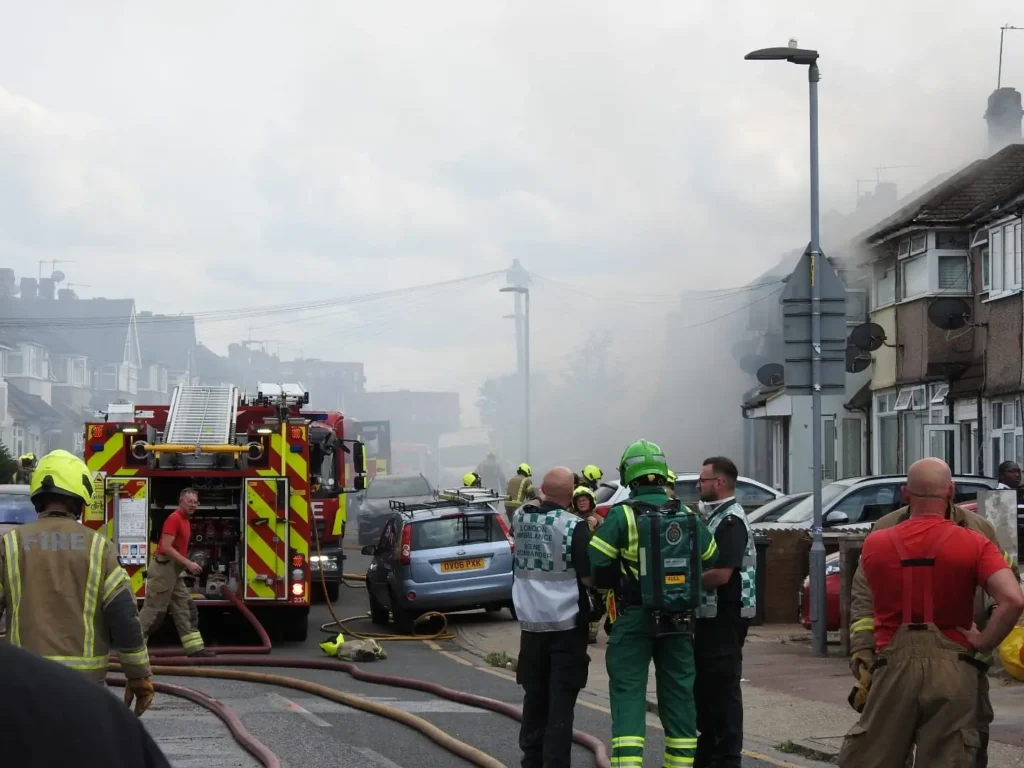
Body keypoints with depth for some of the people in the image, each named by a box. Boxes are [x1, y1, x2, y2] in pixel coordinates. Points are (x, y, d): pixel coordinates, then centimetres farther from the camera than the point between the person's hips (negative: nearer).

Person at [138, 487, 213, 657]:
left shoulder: (185, 520, 16)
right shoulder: (174, 519, -15)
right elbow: (166, 547, -23)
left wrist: (187, 565, 15)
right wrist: (188, 564, -23)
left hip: (174, 571, 10)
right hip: (163, 568, -10)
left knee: (185, 609, 7)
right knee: (153, 610, -6)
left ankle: (195, 648, 7)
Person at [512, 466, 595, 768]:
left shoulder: (521, 519, 2)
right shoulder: (574, 527, -15)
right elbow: (589, 577, -15)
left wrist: (541, 502, 19)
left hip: (531, 622, 5)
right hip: (567, 624, -5)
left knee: (535, 695, 16)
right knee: (561, 699, 0)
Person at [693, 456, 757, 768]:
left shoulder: (731, 522, -15)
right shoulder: (714, 517, 16)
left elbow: (721, 574, -23)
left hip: (725, 616, -10)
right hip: (709, 615, 10)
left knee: (723, 687, -5)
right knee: (704, 685, 16)